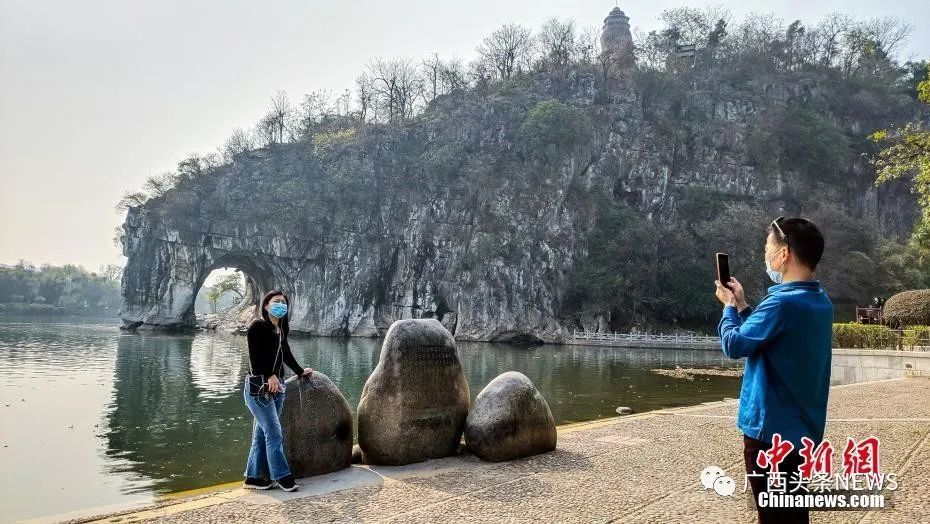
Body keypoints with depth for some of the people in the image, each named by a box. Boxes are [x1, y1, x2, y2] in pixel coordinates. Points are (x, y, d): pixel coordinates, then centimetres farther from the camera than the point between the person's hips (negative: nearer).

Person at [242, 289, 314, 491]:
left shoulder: (281, 329, 12)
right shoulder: (258, 326, -9)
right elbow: (255, 355, -16)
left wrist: (300, 371, 31)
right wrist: (269, 376, -23)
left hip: (277, 386, 8)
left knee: (262, 434, 10)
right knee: (274, 433, -7)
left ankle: (253, 478, 17)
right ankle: (282, 476, 1)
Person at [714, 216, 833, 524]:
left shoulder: (781, 302, -22)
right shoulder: (821, 302, 7)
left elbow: (734, 344, -16)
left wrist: (729, 306, -1)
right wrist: (742, 305, 12)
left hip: (771, 424, -8)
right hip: (803, 425, 8)